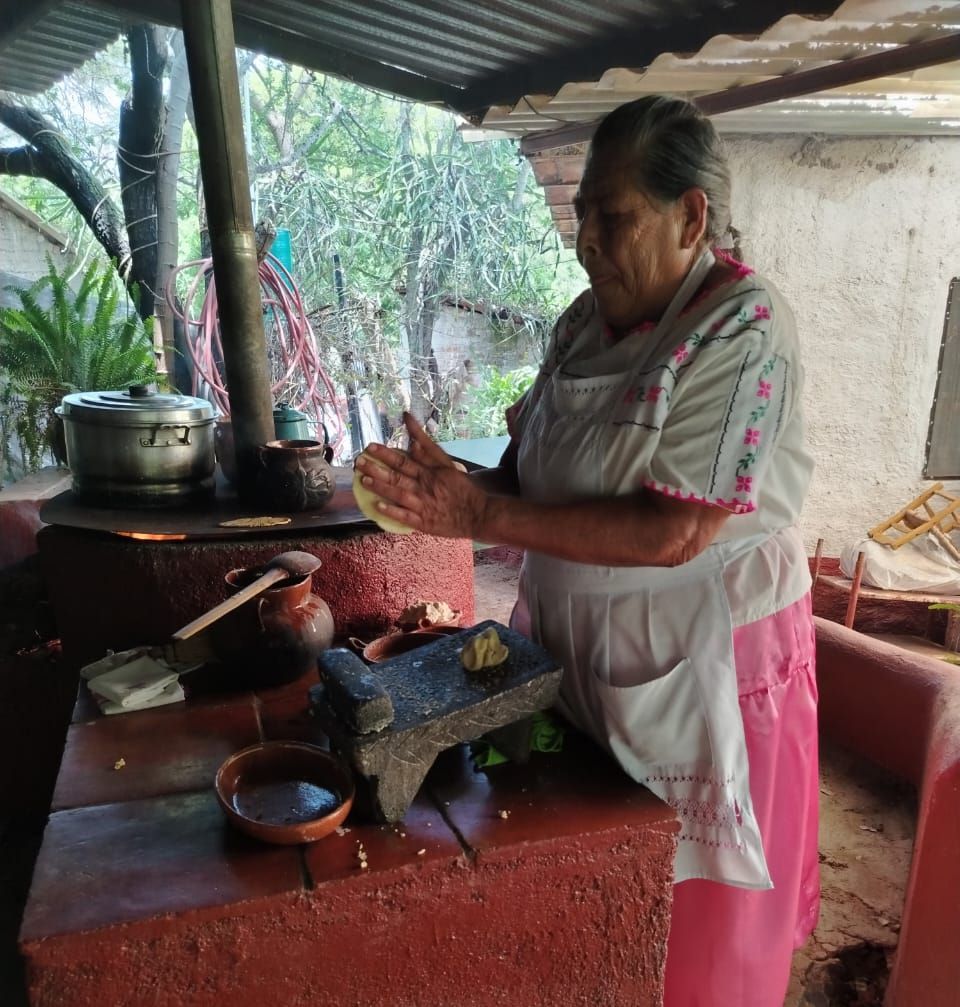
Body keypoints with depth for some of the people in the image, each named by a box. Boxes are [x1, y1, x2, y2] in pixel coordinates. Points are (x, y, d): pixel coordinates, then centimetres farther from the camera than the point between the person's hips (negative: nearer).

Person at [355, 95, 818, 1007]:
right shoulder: (588, 319, 3)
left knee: (684, 911, 15)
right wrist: (453, 492, -14)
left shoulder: (742, 334, -19)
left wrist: (484, 516, -27)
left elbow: (672, 534, -26)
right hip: (577, 635, 7)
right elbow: (535, 458, 7)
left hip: (698, 653, -6)